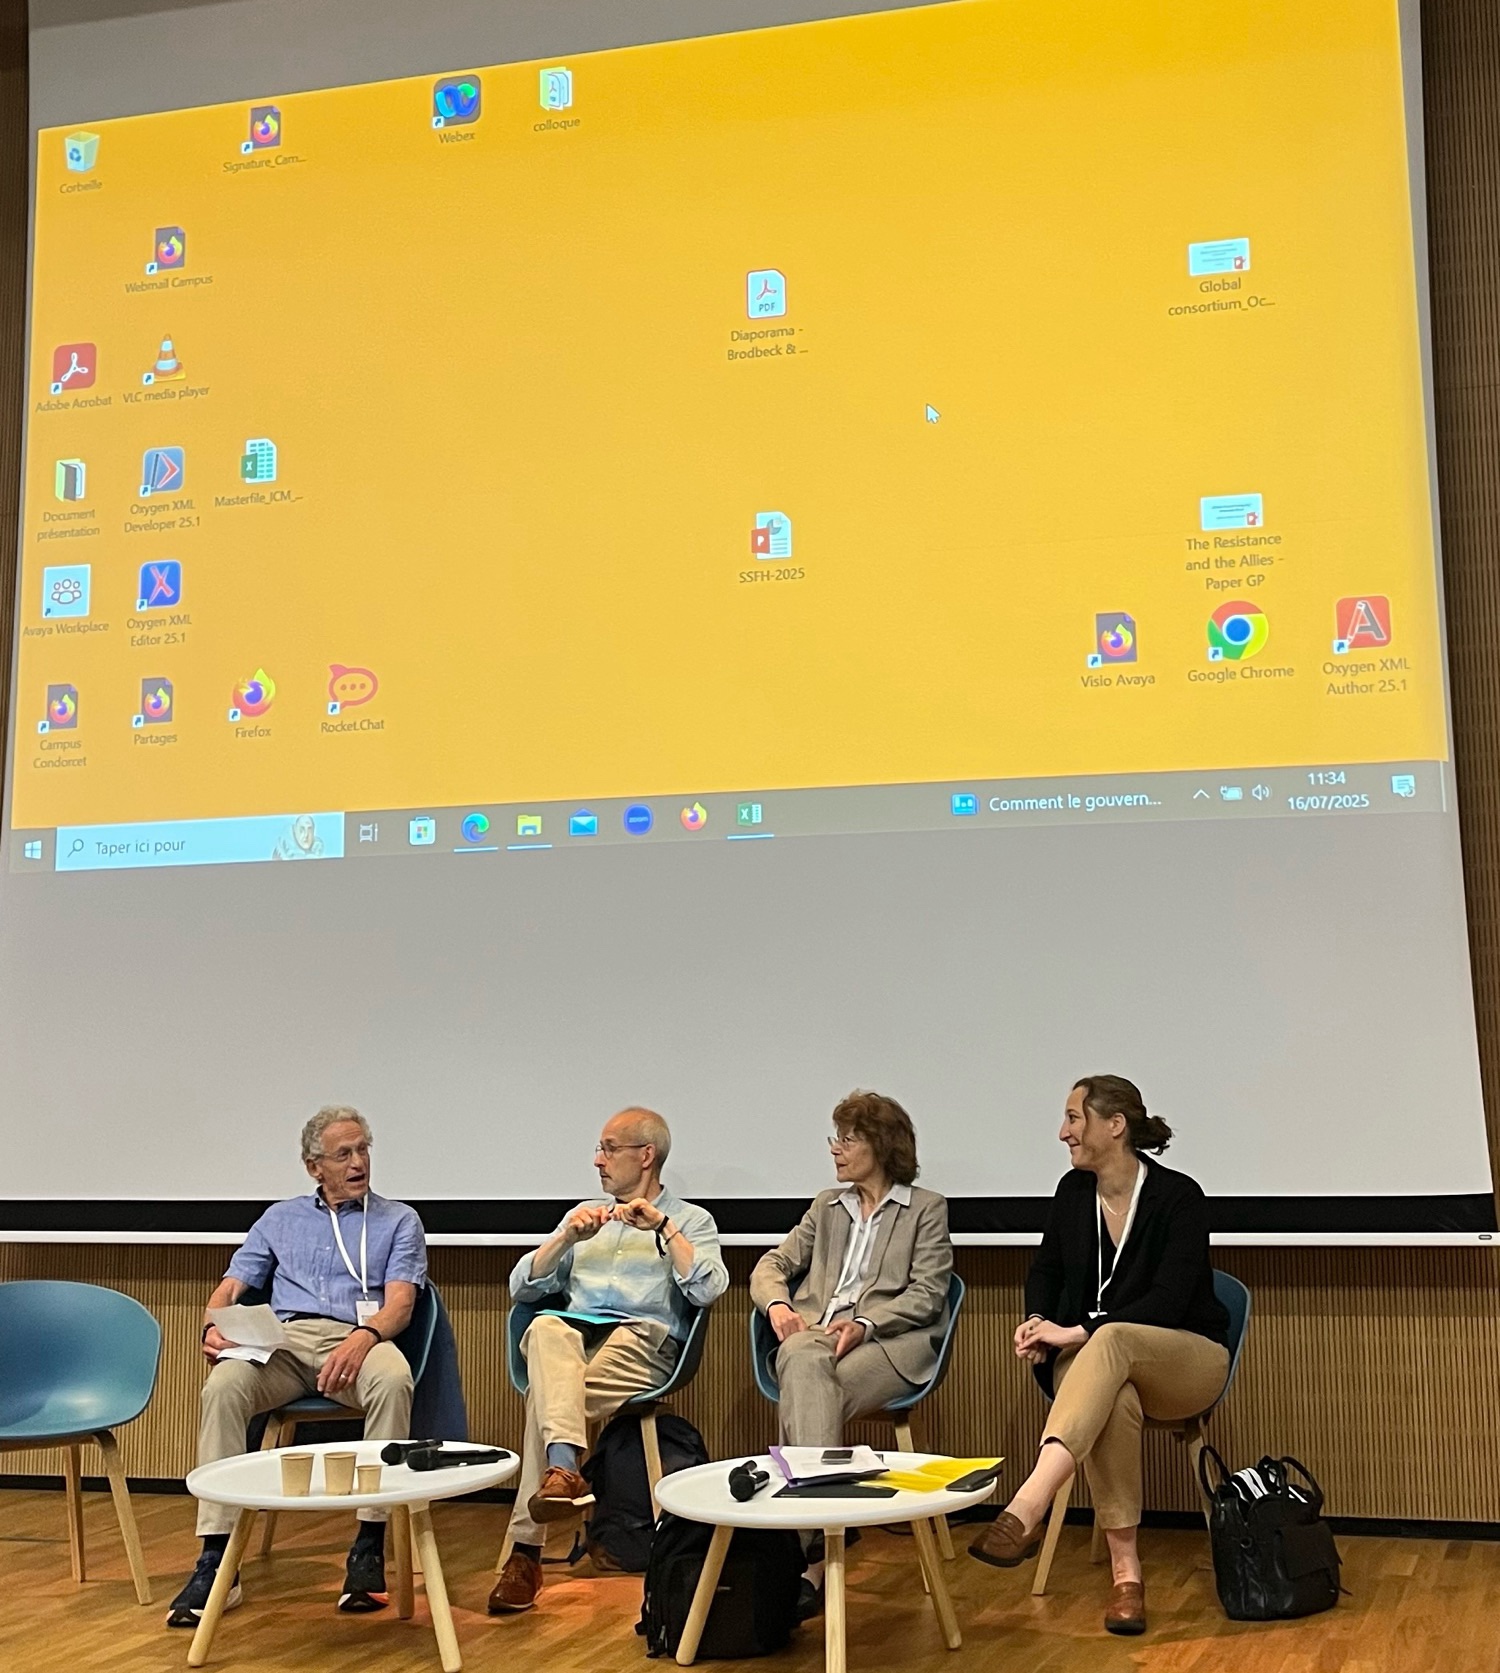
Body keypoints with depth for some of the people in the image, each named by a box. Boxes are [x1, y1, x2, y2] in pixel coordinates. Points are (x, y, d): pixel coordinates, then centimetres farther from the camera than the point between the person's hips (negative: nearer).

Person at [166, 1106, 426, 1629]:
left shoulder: (397, 1221, 18)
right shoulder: (280, 1219, 26)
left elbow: (400, 1302, 3)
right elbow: (230, 1289, 19)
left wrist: (365, 1336, -20)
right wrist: (213, 1327, -6)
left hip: (356, 1340, -2)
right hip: (282, 1340, 2)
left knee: (393, 1380, -38)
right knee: (223, 1388, -32)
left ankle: (369, 1548, -31)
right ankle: (215, 1562, -31)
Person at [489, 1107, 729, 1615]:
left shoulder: (691, 1220, 16)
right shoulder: (585, 1214, 29)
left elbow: (709, 1290, -5)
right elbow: (522, 1287, 18)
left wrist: (664, 1228, -8)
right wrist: (567, 1239, 4)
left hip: (642, 1343, -3)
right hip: (573, 1332, 3)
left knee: (546, 1394, -33)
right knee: (547, 1327, -36)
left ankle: (526, 1550, -33)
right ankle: (563, 1465, -51)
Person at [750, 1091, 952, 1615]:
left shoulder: (927, 1208, 13)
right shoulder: (826, 1205, 28)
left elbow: (926, 1294, 1)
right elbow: (773, 1264, 22)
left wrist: (864, 1322, -16)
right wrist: (777, 1304, -3)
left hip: (892, 1339, -3)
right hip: (815, 1334, 3)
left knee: (811, 1392, -36)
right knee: (803, 1361, -38)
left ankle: (807, 1535, -41)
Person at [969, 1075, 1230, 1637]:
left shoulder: (1178, 1195, -14)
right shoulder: (1073, 1191, 4)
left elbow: (1169, 1301, -21)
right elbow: (1046, 1270, 18)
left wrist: (1079, 1331, -25)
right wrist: (1038, 1323, -3)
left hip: (1186, 1361, -3)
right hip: (1091, 1359, 4)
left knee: (1111, 1340, -41)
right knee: (1114, 1401, -38)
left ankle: (1026, 1510, -58)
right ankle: (1125, 1571, -37)